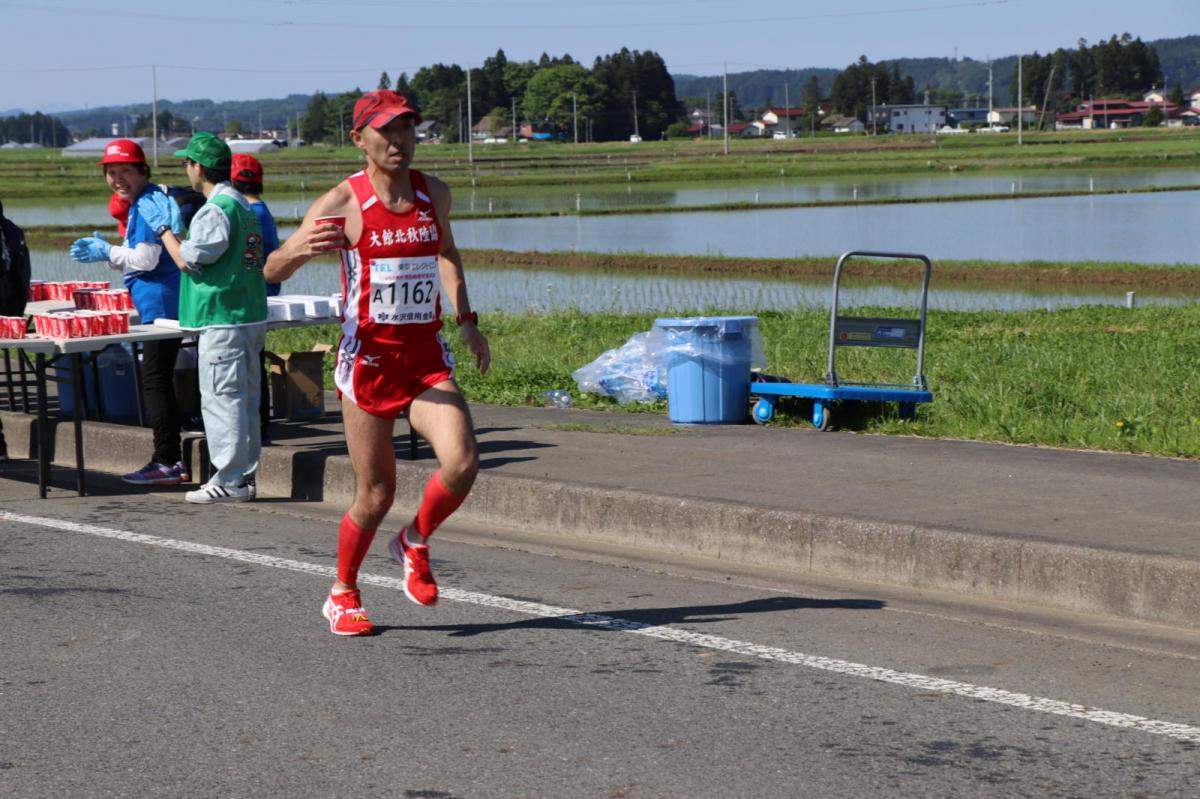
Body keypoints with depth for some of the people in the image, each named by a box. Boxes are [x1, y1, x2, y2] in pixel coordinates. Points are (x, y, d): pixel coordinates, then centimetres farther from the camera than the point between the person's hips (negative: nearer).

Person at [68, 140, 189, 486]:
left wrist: (108, 252, -6)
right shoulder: (141, 203, 18)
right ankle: (170, 460, 19)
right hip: (162, 303, 11)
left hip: (159, 301, -11)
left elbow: (146, 259, -20)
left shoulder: (148, 204, -15)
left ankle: (167, 462, -5)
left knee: (155, 381, -7)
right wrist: (105, 252, 12)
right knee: (159, 381, 14)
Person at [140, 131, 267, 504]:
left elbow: (188, 259, -14)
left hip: (221, 320, -10)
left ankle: (229, 480, -5)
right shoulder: (243, 206, 15)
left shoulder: (215, 210, -15)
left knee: (221, 398, -6)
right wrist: (175, 231, 23)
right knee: (244, 399, 12)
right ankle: (243, 473, 17)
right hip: (250, 315, 10)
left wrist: (164, 229, 0)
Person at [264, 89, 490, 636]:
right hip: (368, 357, -4)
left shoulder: (434, 194, 7)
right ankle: (343, 593, 27)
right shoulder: (343, 202, -8)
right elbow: (272, 272, -9)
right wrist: (298, 250, -31)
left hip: (426, 356, 4)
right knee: (376, 493, 1)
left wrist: (466, 319, 23)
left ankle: (414, 544, 12)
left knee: (461, 462, -18)